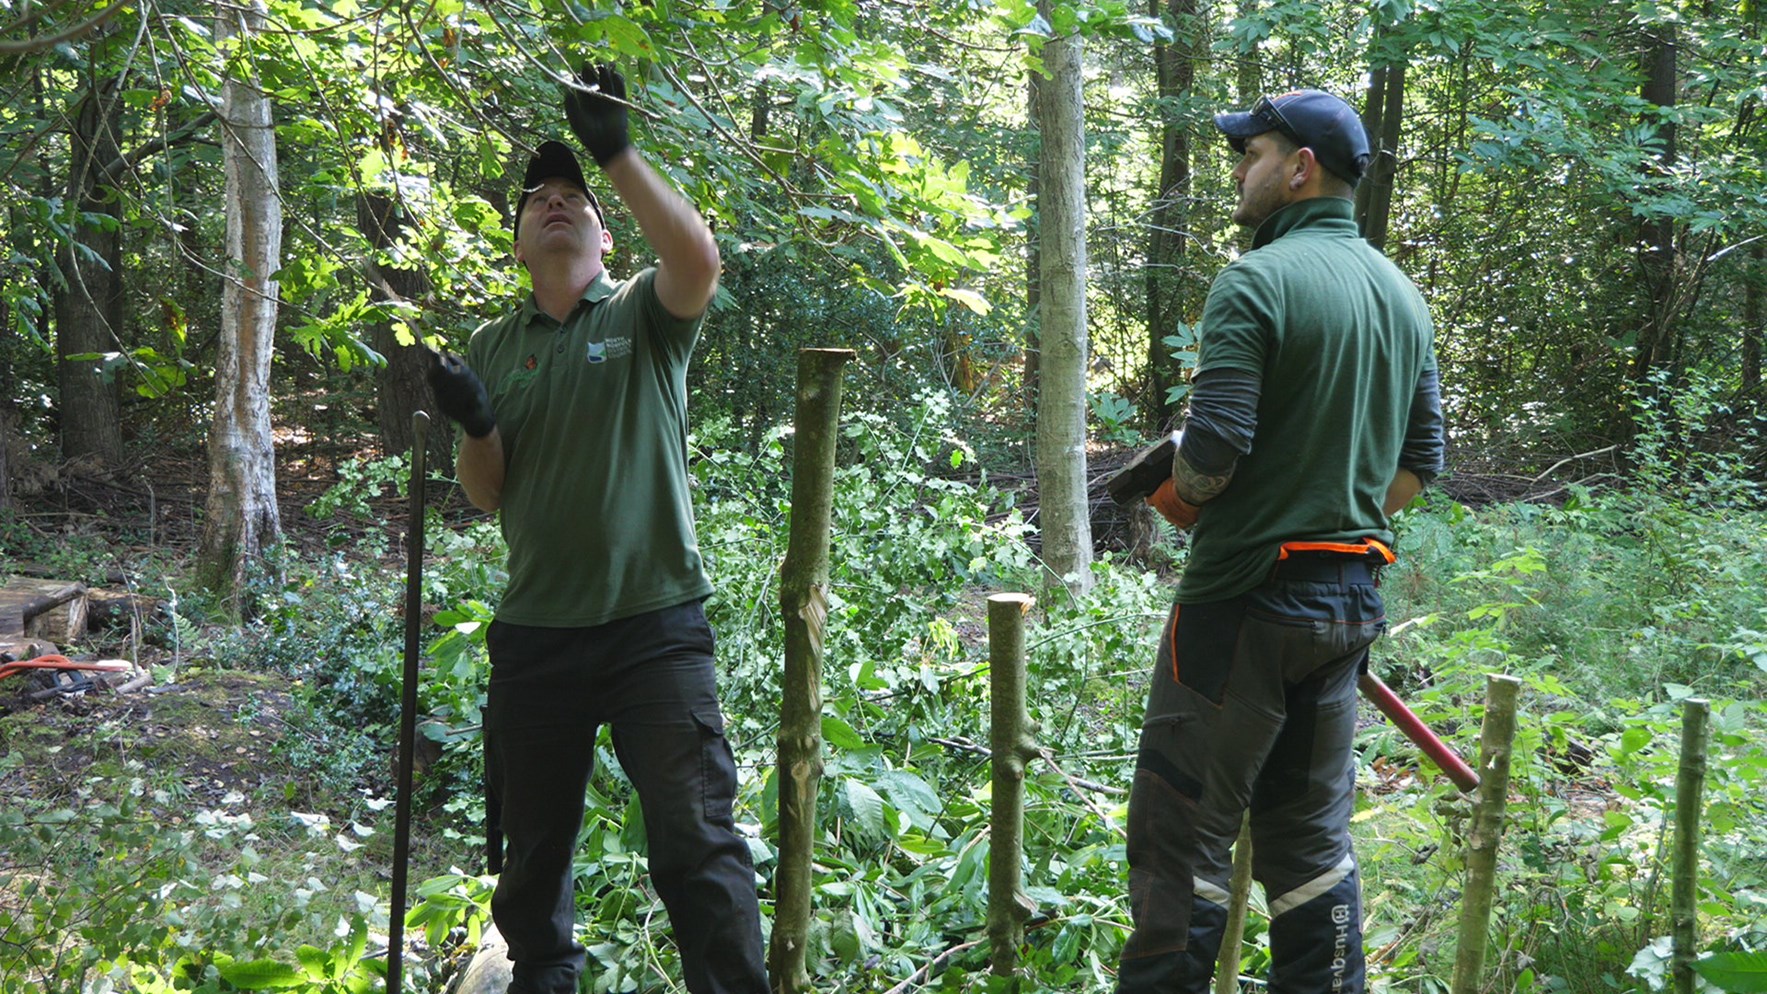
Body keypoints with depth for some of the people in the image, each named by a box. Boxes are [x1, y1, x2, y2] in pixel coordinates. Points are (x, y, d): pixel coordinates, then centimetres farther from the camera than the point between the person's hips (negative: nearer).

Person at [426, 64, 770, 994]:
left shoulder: (645, 315, 2)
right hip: (534, 631, 4)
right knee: (532, 840, 16)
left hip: (656, 623, -4)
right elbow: (488, 494, 7)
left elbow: (699, 261, -22)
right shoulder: (495, 346, 11)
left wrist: (617, 154, -24)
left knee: (696, 837, -9)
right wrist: (473, 425, -13)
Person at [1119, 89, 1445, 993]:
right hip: (1351, 602, 8)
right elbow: (1421, 459, 15)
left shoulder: (1255, 283, -14)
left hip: (1244, 601, -8)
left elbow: (1214, 448, -21)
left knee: (1183, 833, 0)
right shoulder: (1401, 294, 11)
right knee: (1310, 834, 16)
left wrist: (1182, 504, -1)